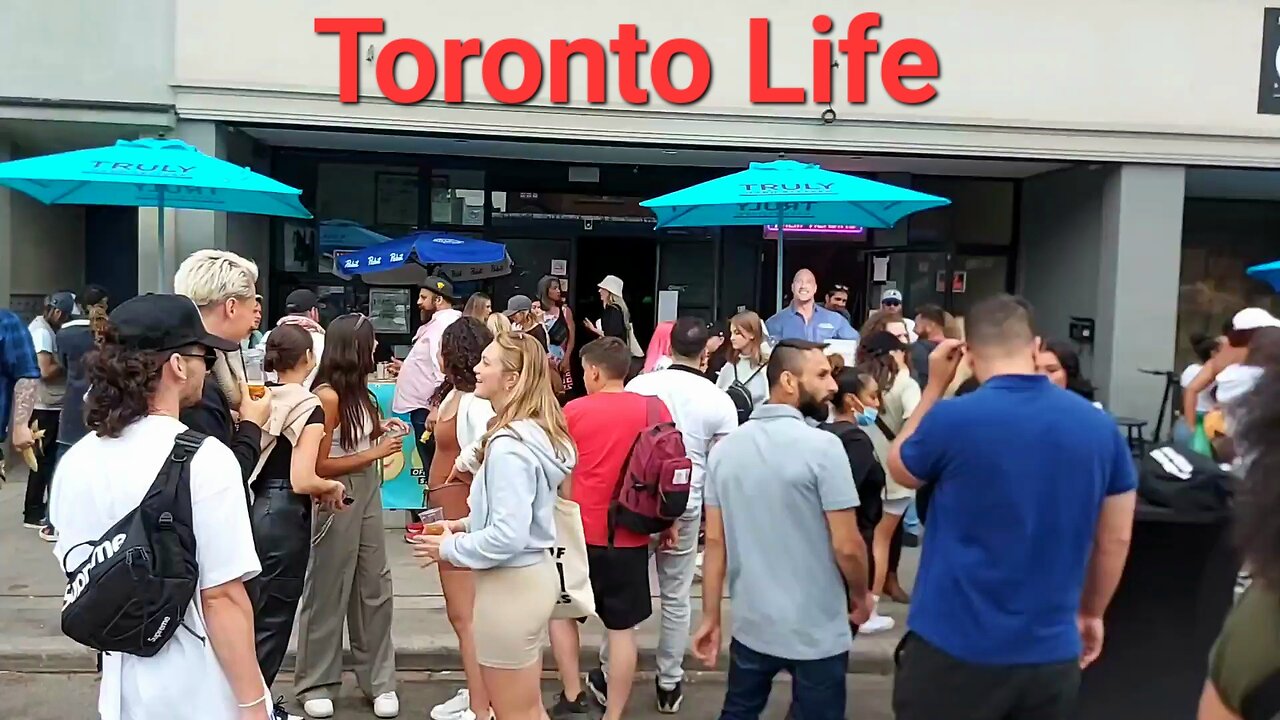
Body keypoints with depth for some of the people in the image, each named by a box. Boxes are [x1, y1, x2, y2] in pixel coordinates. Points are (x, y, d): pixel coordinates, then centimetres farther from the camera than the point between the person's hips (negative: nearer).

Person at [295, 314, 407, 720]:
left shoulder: (357, 391, 8)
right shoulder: (328, 396, -16)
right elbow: (320, 465, -17)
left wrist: (381, 431, -2)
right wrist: (375, 453, -17)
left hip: (368, 494, 7)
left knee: (374, 586, 10)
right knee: (328, 591, 7)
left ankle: (378, 679, 22)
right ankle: (316, 683, 24)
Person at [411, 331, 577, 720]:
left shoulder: (509, 446, -25)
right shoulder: (536, 431, 6)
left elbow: (507, 537, -27)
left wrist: (450, 548, -13)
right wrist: (468, 524, 11)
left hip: (510, 585, -10)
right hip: (533, 572, 10)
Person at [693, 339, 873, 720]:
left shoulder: (724, 448, -1)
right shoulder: (822, 446, -18)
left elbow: (715, 541, 1)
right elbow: (846, 546, -16)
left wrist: (710, 618, 9)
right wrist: (861, 596, 3)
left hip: (752, 626, 5)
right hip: (817, 632, -5)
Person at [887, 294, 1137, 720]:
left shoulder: (952, 418, -16)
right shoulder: (1100, 426, -3)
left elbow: (899, 469, 6)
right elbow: (1115, 540, 6)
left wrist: (935, 386, 8)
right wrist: (1091, 613, 21)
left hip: (952, 648, -3)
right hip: (1051, 652, 4)